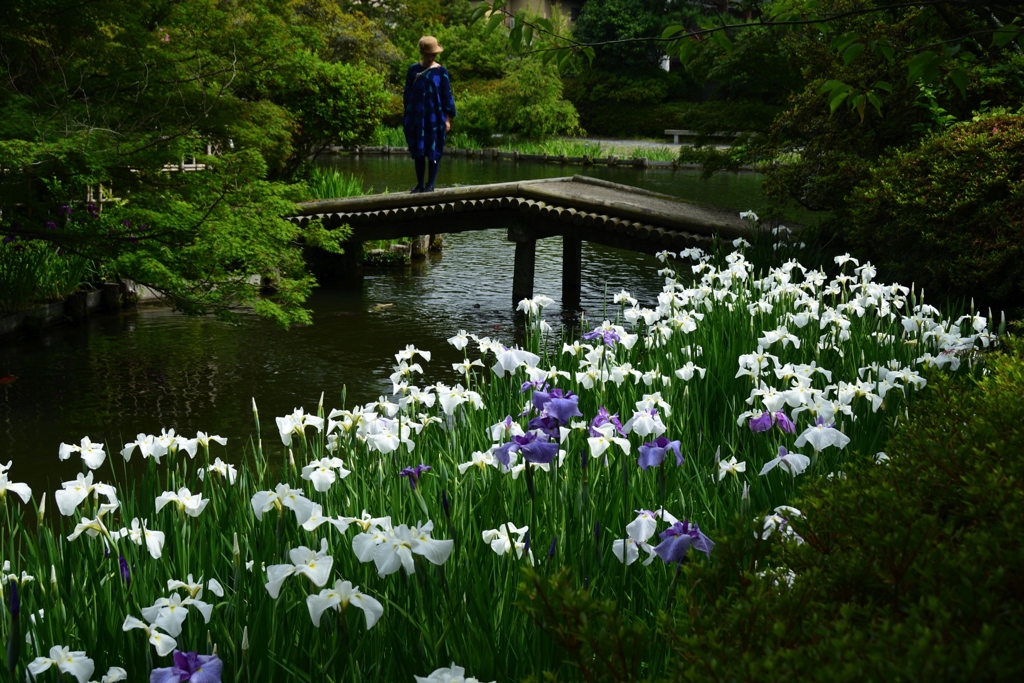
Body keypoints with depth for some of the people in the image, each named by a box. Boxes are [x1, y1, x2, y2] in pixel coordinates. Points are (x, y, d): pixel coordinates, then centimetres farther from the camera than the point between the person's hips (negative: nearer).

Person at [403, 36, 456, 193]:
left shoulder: (441, 72, -1)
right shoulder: (413, 70, 5)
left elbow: (447, 96, 0)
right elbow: (407, 94, 10)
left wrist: (448, 118, -4)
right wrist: (407, 116, 8)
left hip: (435, 117, -2)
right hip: (416, 117, 2)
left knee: (433, 152, 1)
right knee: (418, 151, 6)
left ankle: (430, 184, 7)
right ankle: (420, 184, 13)